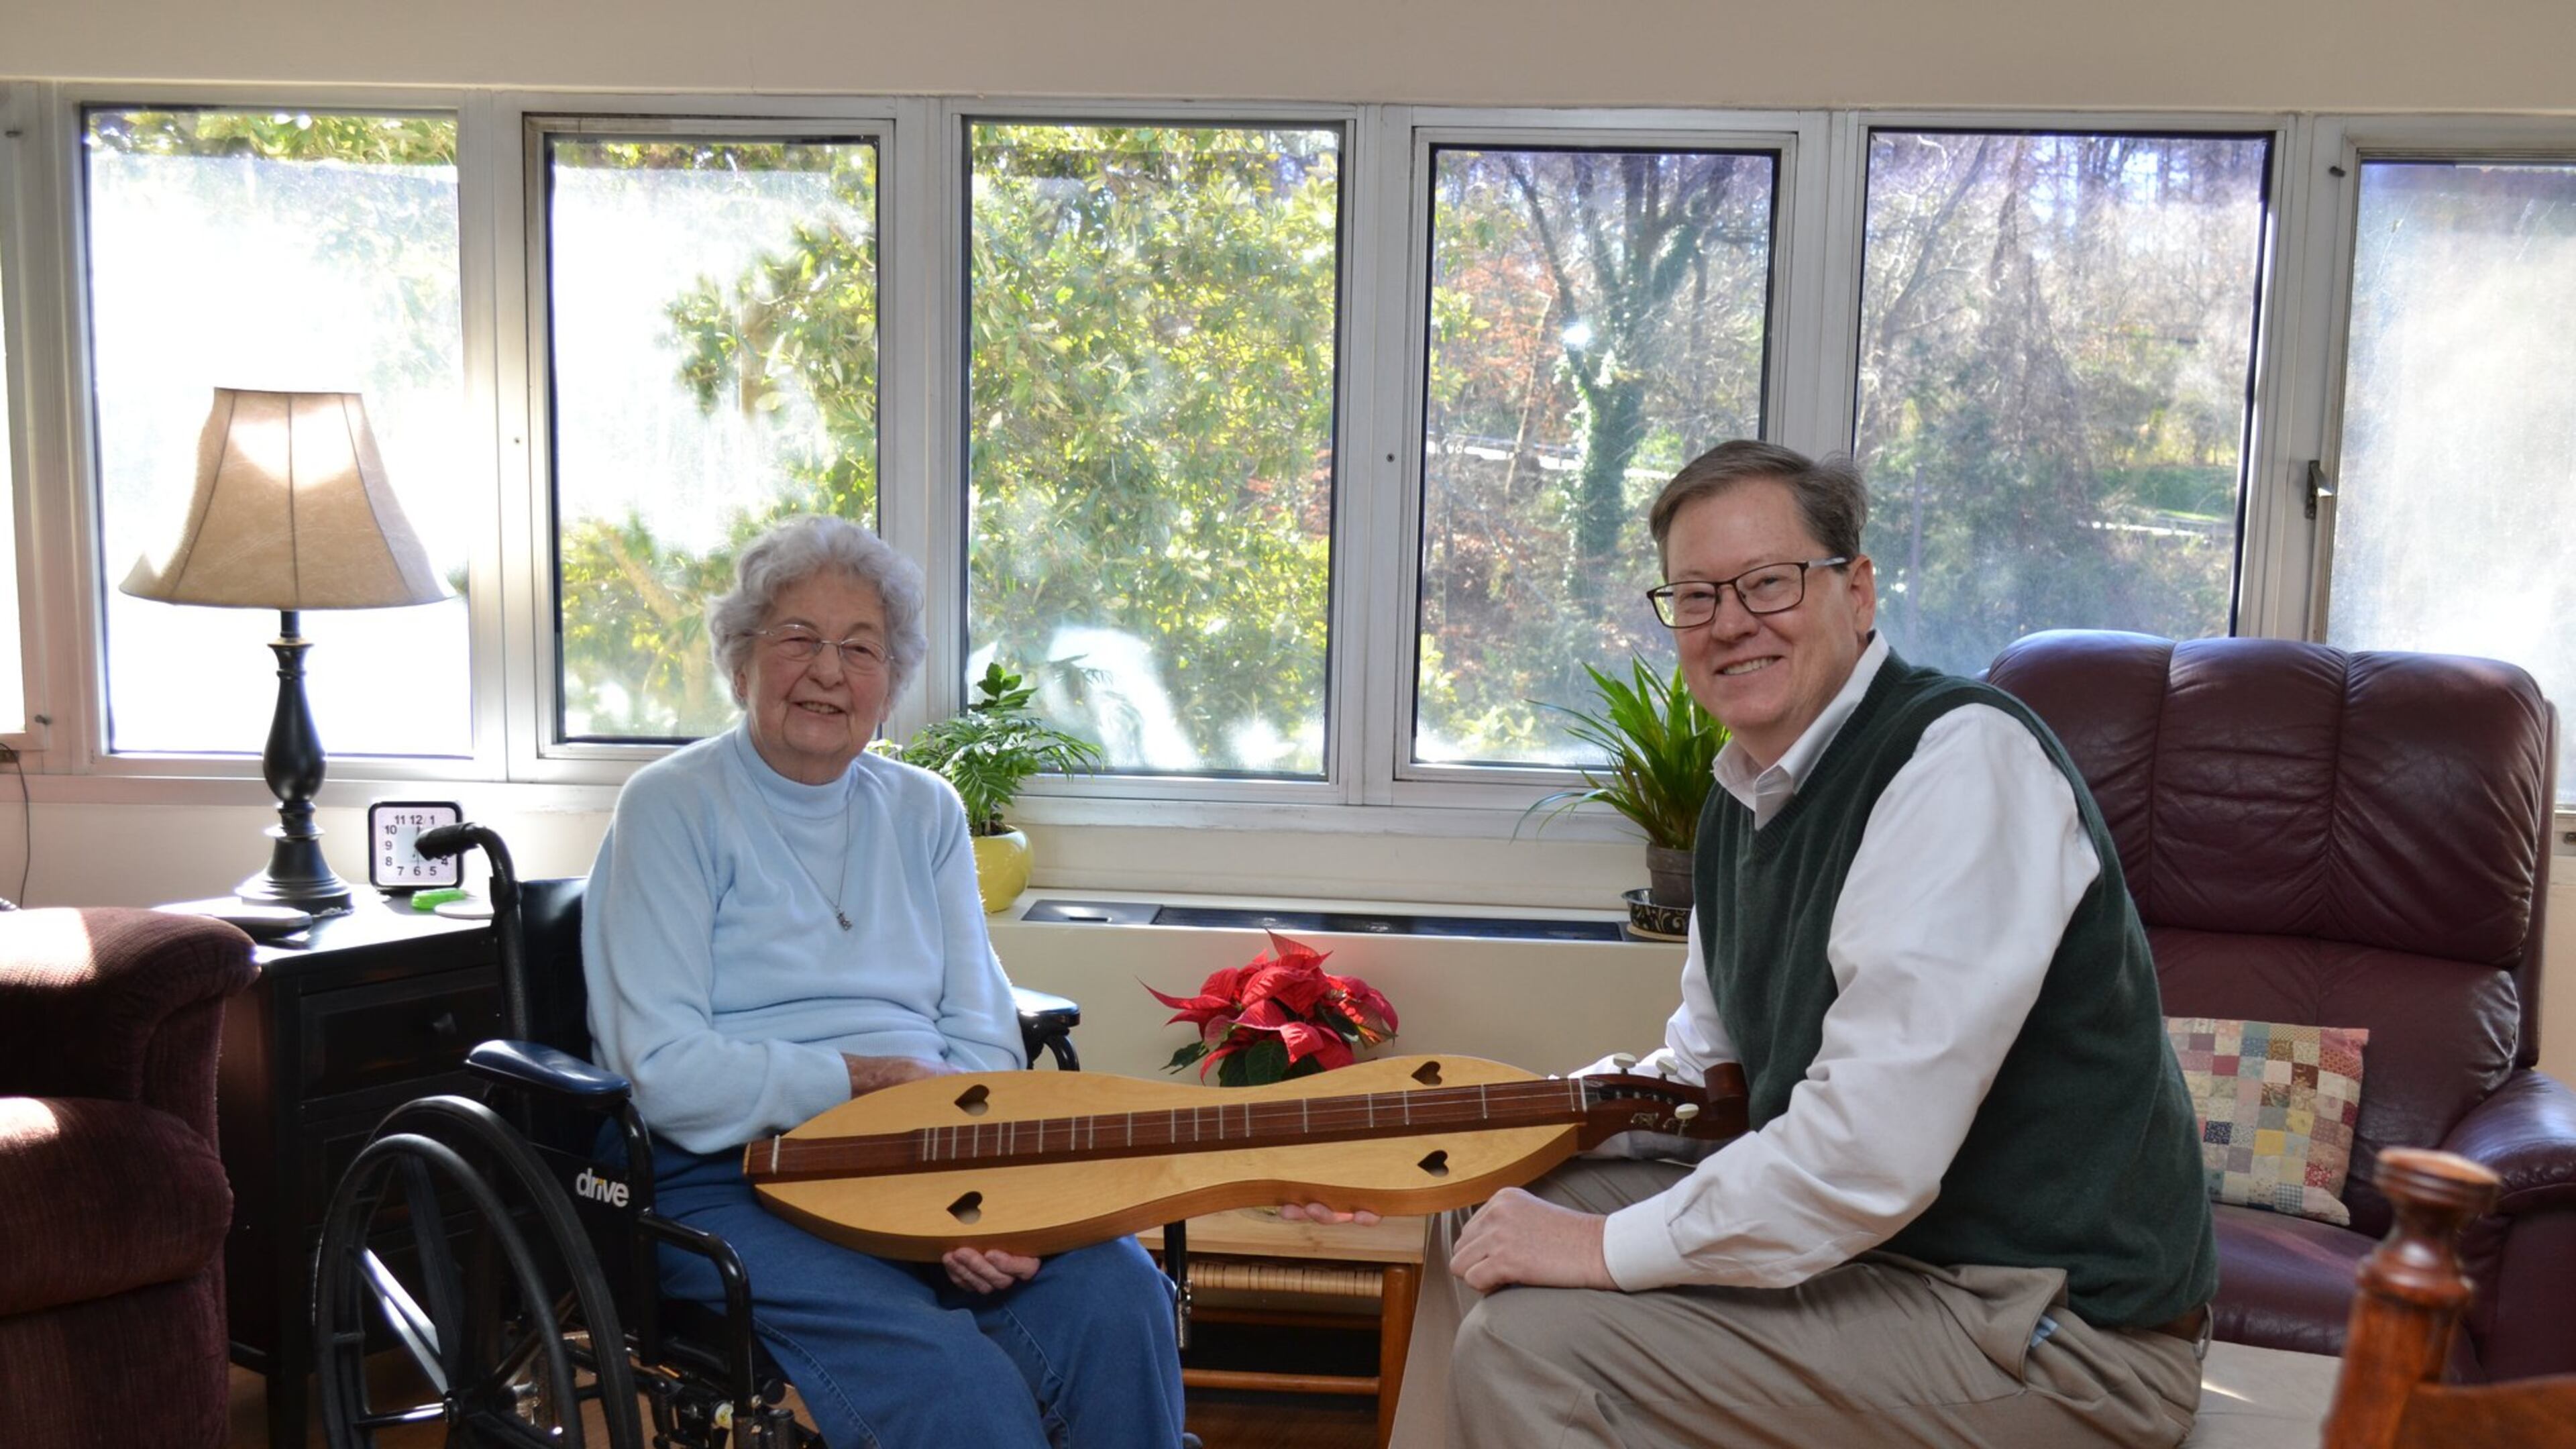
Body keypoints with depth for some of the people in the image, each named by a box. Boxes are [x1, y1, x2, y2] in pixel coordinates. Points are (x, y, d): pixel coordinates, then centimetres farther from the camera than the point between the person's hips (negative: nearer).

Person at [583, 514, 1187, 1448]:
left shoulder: (925, 811, 14)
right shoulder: (672, 808, -1)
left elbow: (983, 1039, 8)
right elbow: (664, 1073, -11)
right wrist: (871, 1080, -13)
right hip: (735, 1185, -4)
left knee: (1119, 1302, -24)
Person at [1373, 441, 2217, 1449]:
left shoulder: (1964, 757, -22)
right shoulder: (1745, 793, 7)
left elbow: (1874, 1152, -30)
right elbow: (1706, 1060, 22)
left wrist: (1612, 1246, -20)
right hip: (1861, 1238, 9)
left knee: (1525, 1345, -21)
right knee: (1487, 1211, 13)